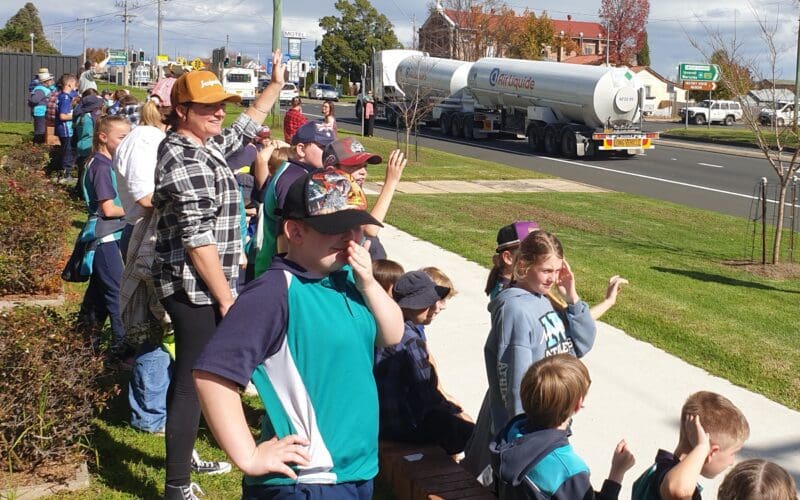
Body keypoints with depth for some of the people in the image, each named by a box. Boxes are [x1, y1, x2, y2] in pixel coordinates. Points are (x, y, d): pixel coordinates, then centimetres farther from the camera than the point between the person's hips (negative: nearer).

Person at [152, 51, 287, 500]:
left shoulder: (205, 145, 10)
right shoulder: (183, 160, -19)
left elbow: (247, 125, 30)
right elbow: (197, 239, -23)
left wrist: (276, 85, 33)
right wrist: (226, 296, -21)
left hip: (202, 287, 10)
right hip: (197, 289, -10)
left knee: (189, 373, 21)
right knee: (192, 382, -4)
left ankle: (184, 457, 37)